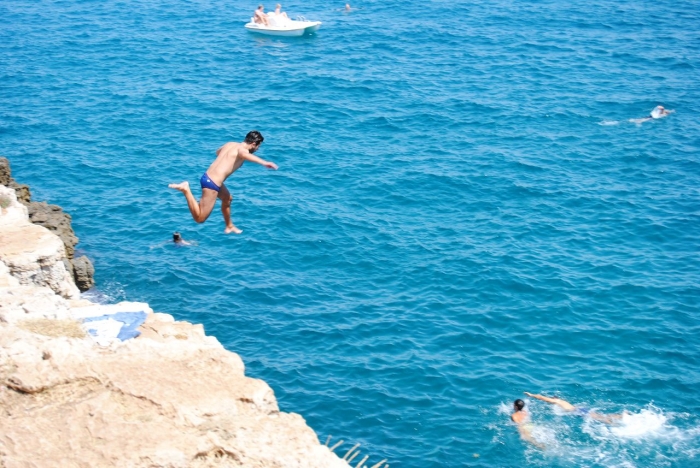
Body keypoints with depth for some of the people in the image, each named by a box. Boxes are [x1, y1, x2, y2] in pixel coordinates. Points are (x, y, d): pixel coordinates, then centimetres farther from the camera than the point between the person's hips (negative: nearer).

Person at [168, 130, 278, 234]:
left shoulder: (231, 144, 14)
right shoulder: (243, 150, -11)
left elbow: (218, 152, 37)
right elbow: (243, 154, -39)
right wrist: (264, 162, -52)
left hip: (208, 177, 10)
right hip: (212, 183, -10)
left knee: (227, 198, 33)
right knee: (199, 218, -6)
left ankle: (229, 226, 46)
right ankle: (186, 190, -12)